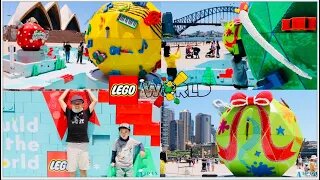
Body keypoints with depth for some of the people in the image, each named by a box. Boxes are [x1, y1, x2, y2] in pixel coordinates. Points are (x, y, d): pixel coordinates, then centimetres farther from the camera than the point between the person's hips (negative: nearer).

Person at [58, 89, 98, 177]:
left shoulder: (86, 113, 7)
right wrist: (68, 89, 19)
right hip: (71, 145, 0)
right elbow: (60, 99, 11)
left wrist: (88, 90, 18)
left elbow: (95, 100, 9)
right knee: (71, 170, 0)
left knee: (83, 169, 6)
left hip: (83, 145, 0)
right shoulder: (69, 113, 7)